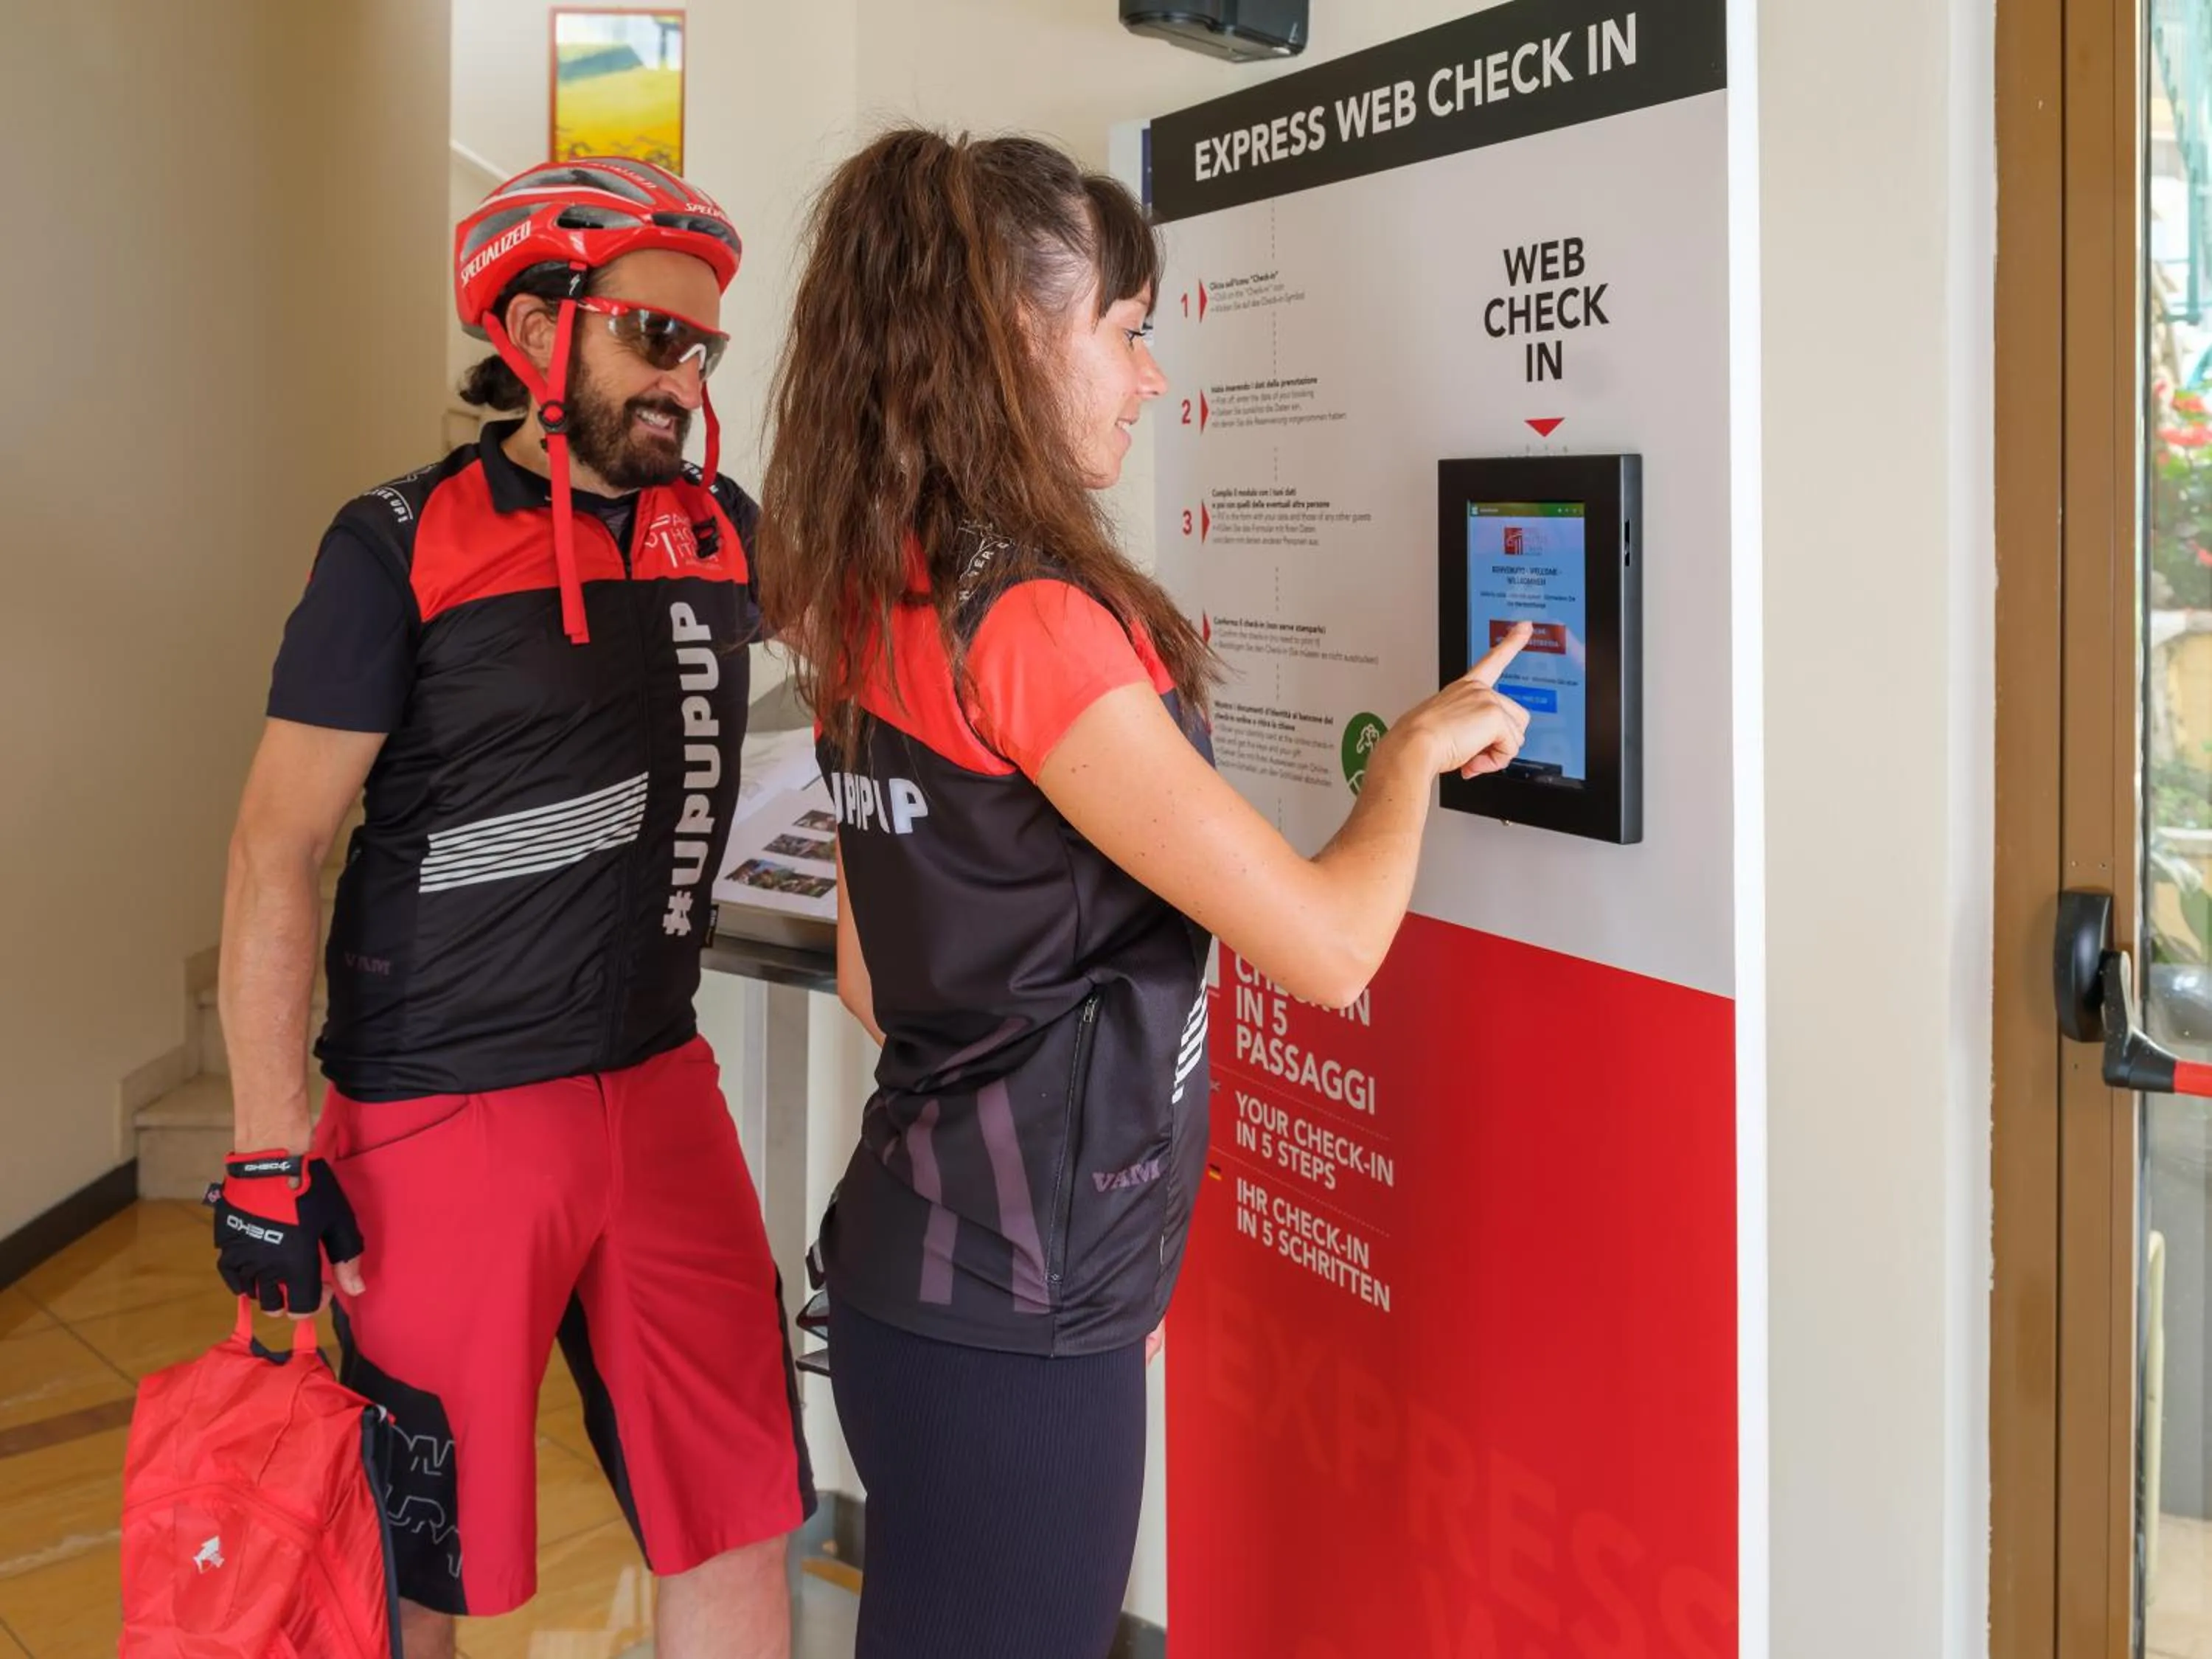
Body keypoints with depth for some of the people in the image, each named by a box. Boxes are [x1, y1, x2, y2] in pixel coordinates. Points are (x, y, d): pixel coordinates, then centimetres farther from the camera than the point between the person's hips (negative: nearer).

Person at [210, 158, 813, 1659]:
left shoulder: (723, 530, 7)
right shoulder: (405, 545, -7)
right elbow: (279, 853, -8)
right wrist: (274, 1152, -11)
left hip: (658, 1087, 5)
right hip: (446, 1113, -4)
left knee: (739, 1526, 10)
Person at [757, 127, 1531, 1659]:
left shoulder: (880, 612, 5)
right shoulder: (1035, 621, -21)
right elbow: (1328, 948, -19)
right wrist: (1421, 745, -3)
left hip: (914, 1259, 8)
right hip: (1018, 1313, -8)